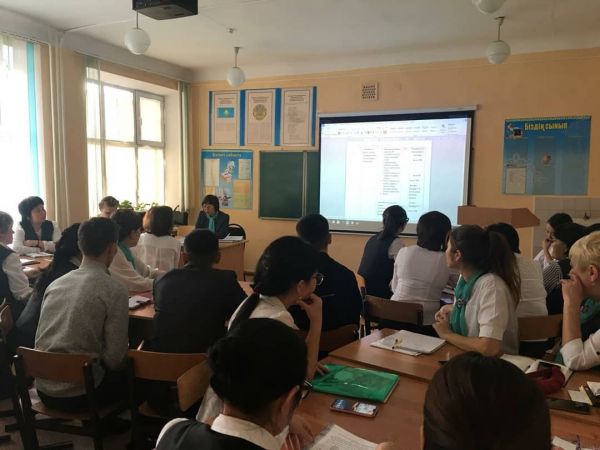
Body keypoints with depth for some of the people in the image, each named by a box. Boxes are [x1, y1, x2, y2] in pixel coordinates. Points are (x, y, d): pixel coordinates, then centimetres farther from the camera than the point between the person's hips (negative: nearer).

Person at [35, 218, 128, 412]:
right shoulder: (114, 290, -15)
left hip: (43, 389, 6)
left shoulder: (55, 284, 4)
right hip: (79, 393, -6)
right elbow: (115, 358, -15)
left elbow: (40, 340, 13)